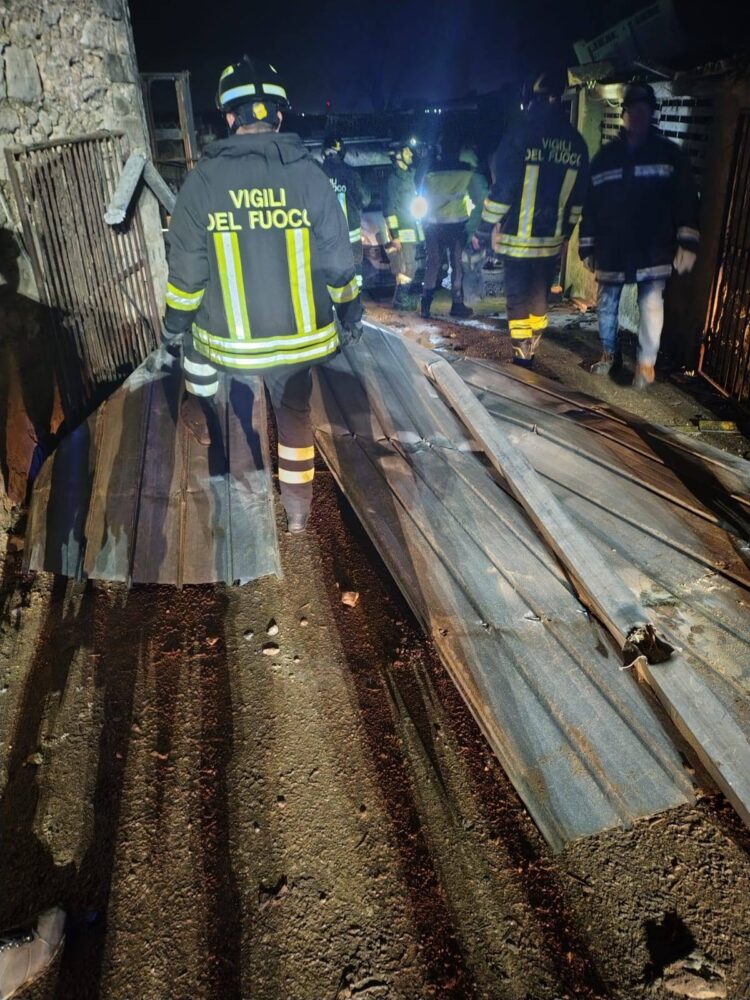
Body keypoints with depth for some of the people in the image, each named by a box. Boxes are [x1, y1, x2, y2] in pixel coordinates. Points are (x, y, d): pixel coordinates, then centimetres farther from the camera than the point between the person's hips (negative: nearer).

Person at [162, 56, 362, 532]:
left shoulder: (203, 179, -8)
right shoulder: (310, 174, -6)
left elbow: (187, 271, -7)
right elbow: (338, 262, -5)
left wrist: (175, 323, 8)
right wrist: (350, 314, 10)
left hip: (230, 340, -1)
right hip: (299, 336, 2)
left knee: (195, 331, 30)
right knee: (295, 412, 19)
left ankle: (198, 411, 46)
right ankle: (298, 509, 29)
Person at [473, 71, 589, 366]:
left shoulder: (520, 135, -9)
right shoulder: (576, 142, 6)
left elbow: (501, 190, -12)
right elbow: (577, 198, 11)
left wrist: (483, 231, -5)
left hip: (517, 238, -5)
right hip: (552, 240, 5)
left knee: (518, 300, 3)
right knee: (540, 298, 16)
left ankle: (522, 359, 4)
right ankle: (529, 354, 25)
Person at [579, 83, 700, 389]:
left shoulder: (669, 153, 5)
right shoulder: (605, 155, 9)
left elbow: (686, 199, 1)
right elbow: (590, 203, 9)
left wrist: (687, 242, -9)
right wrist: (587, 246, 6)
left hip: (653, 248, -2)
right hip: (611, 248, 2)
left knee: (651, 305, -5)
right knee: (606, 305, 9)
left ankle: (646, 363, 7)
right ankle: (609, 352, 29)